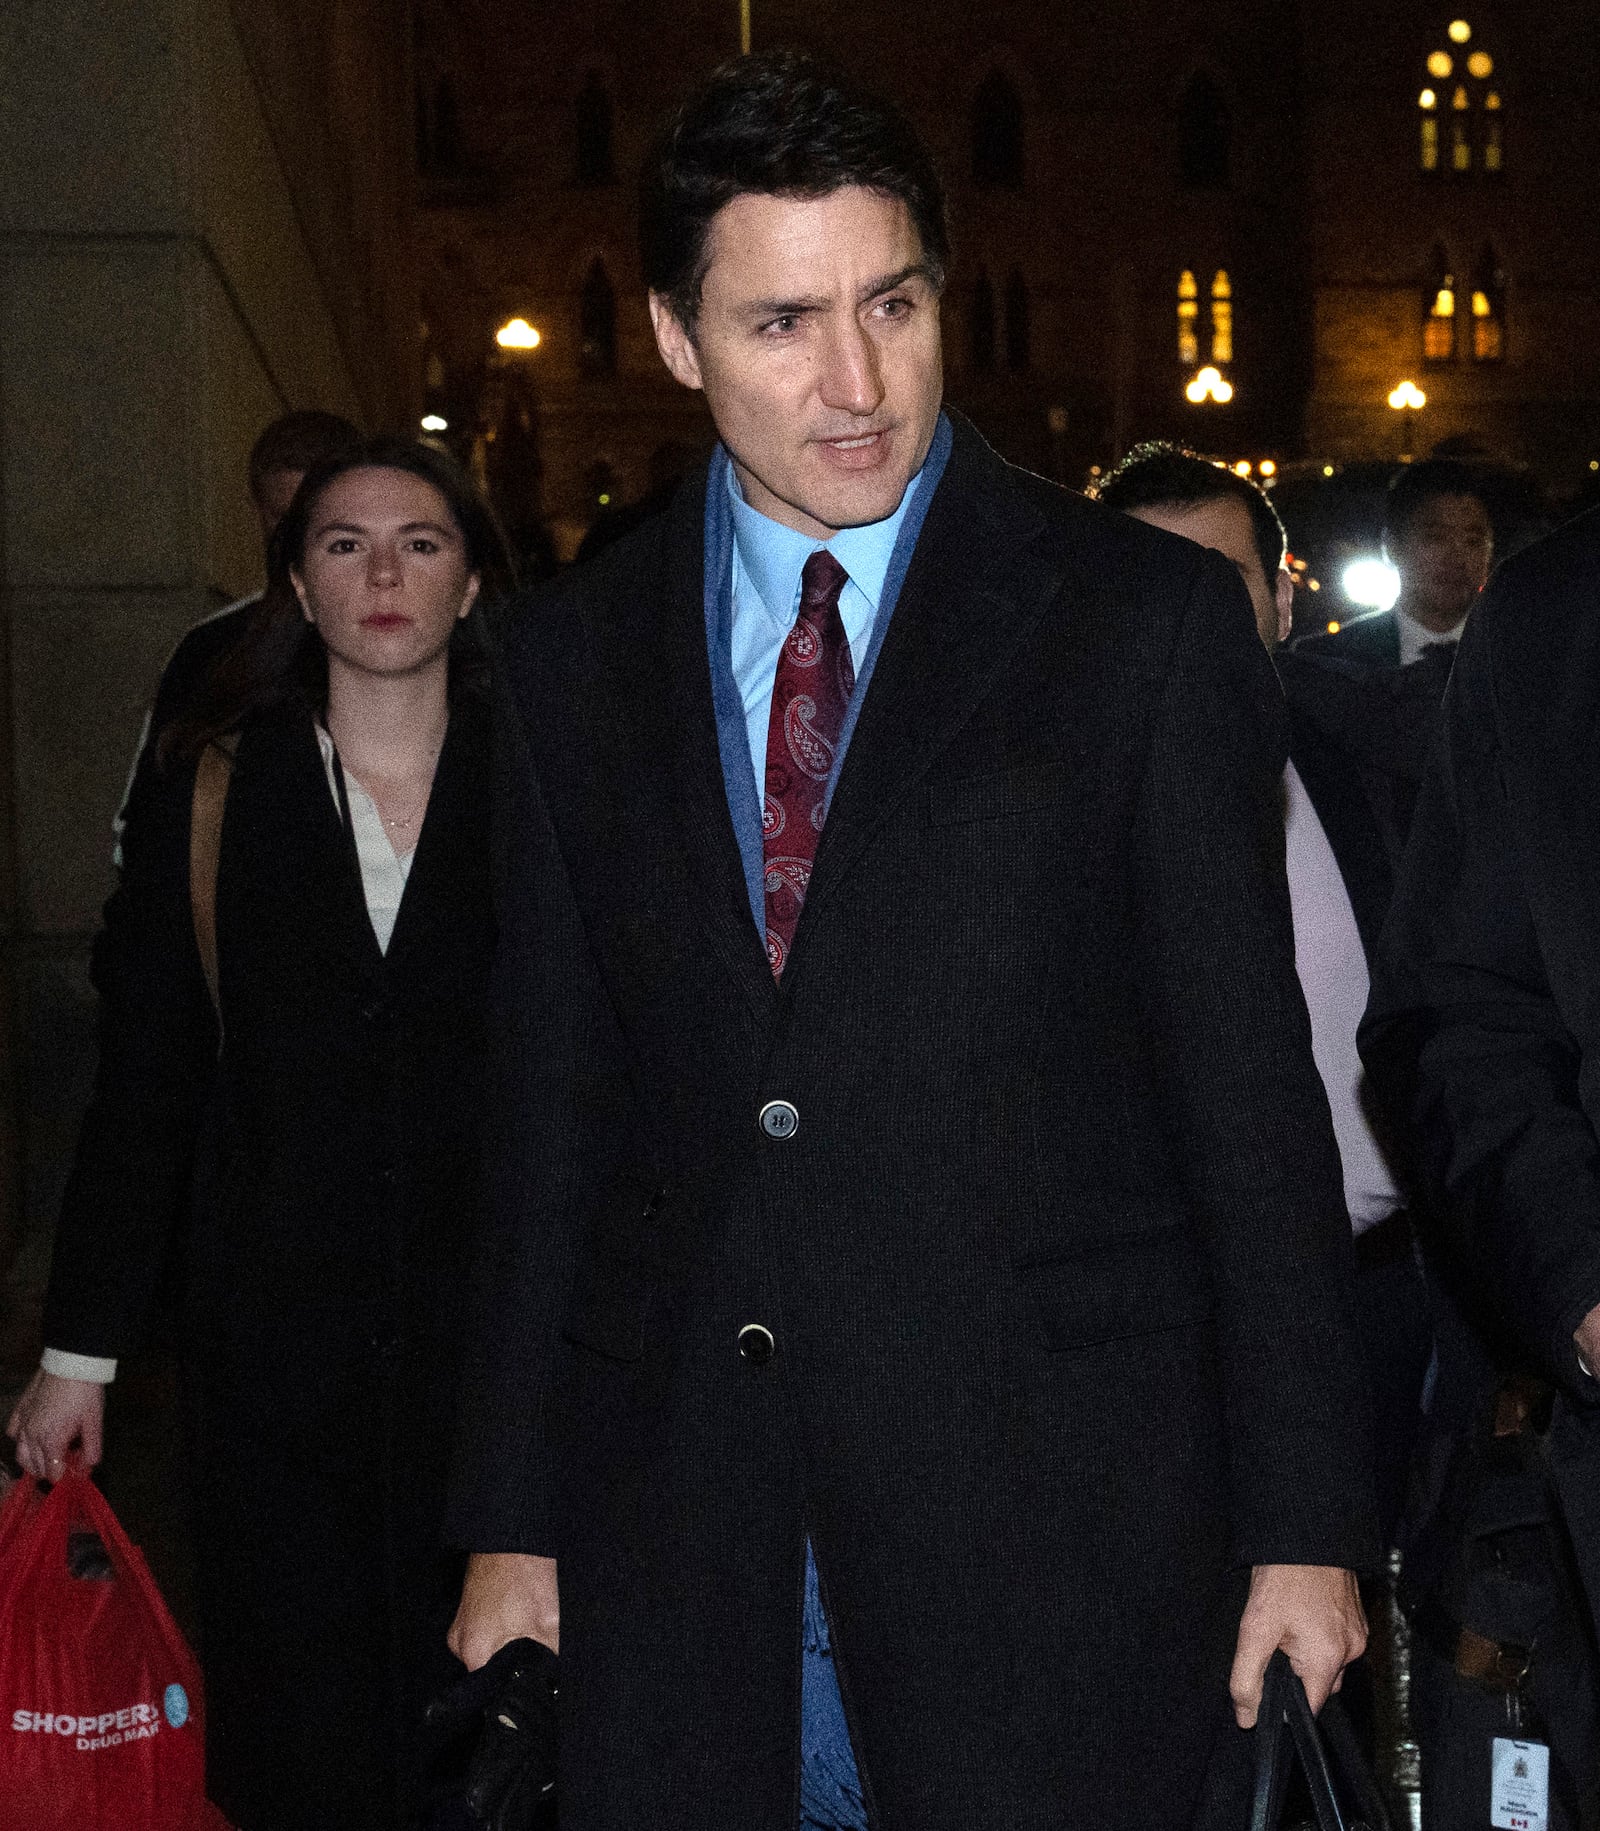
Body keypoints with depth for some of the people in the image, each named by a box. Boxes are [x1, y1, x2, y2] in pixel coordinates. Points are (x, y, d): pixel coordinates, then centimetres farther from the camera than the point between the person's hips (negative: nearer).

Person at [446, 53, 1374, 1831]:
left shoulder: (1148, 618, -2)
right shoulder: (575, 654, 7)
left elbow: (1251, 1090, -2)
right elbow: (551, 1102, 9)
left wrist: (1304, 1531, -4)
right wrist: (511, 1521, 8)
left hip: (1049, 1518, -2)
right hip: (676, 1528, 3)